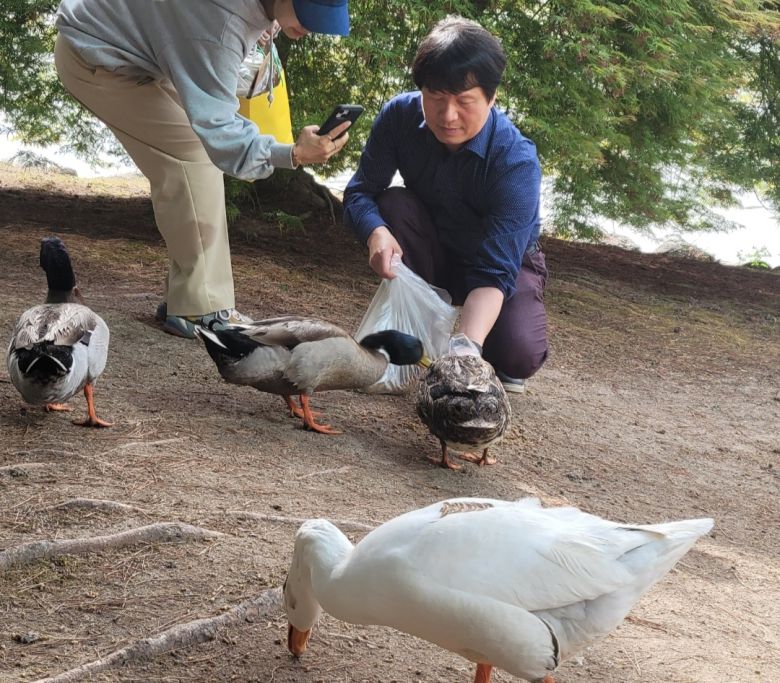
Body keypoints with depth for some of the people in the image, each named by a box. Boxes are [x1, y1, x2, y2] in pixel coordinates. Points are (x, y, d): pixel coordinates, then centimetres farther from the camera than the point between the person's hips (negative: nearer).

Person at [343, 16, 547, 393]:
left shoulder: (516, 162, -33)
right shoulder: (400, 116, -22)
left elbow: (494, 272, -38)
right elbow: (360, 192, -17)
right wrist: (377, 233, -42)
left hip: (506, 262, -3)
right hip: (432, 252, 4)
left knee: (519, 355, -31)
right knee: (393, 203, -28)